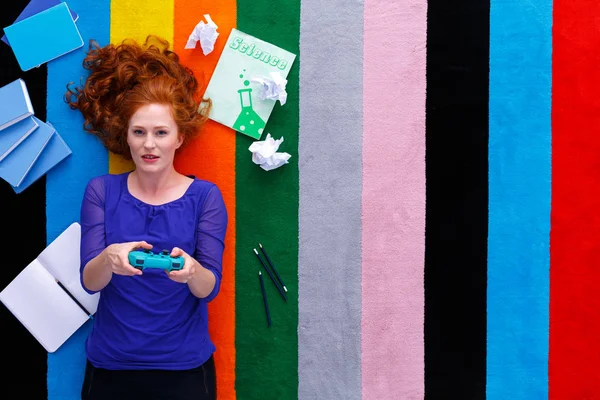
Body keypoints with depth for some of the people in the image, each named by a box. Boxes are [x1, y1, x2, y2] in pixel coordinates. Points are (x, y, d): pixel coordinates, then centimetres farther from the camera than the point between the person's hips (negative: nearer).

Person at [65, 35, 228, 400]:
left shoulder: (205, 196, -5)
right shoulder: (101, 191, -2)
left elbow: (210, 288, -10)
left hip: (184, 366, -1)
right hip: (110, 364, 1)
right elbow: (89, 281, -8)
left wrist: (191, 270, -33)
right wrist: (109, 259, -31)